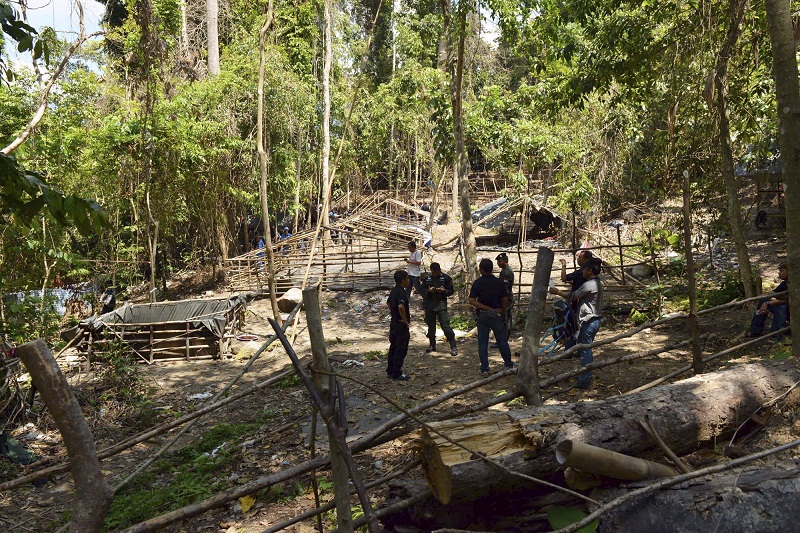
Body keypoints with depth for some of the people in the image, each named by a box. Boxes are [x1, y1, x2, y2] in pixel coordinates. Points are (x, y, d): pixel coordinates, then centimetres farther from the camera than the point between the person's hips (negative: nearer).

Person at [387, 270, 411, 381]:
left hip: (393, 323, 10)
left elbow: (389, 303, 26)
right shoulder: (402, 292, -21)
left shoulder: (394, 291, 9)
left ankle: (390, 371, 24)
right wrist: (406, 321, -24)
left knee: (393, 347, 16)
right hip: (401, 325, -10)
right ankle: (396, 374, 4)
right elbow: (401, 307, -37)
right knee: (401, 350, -1)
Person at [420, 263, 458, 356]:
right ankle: (432, 345, 27)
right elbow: (421, 291, 6)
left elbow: (451, 291, 3)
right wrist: (429, 291, -14)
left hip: (441, 304, -3)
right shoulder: (426, 278, 5)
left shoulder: (446, 278, -1)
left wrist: (444, 291, -17)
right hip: (429, 305, 3)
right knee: (431, 326, 12)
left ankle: (453, 347, -5)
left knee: (445, 325, -10)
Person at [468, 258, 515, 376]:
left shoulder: (477, 283, -9)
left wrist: (486, 308, -13)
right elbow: (505, 300, 0)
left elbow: (471, 301, -17)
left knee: (482, 343, 5)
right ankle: (509, 364, 24)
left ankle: (484, 369, 6)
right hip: (497, 314, 2)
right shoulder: (500, 282, -4)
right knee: (502, 341, 14)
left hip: (482, 315, -1)